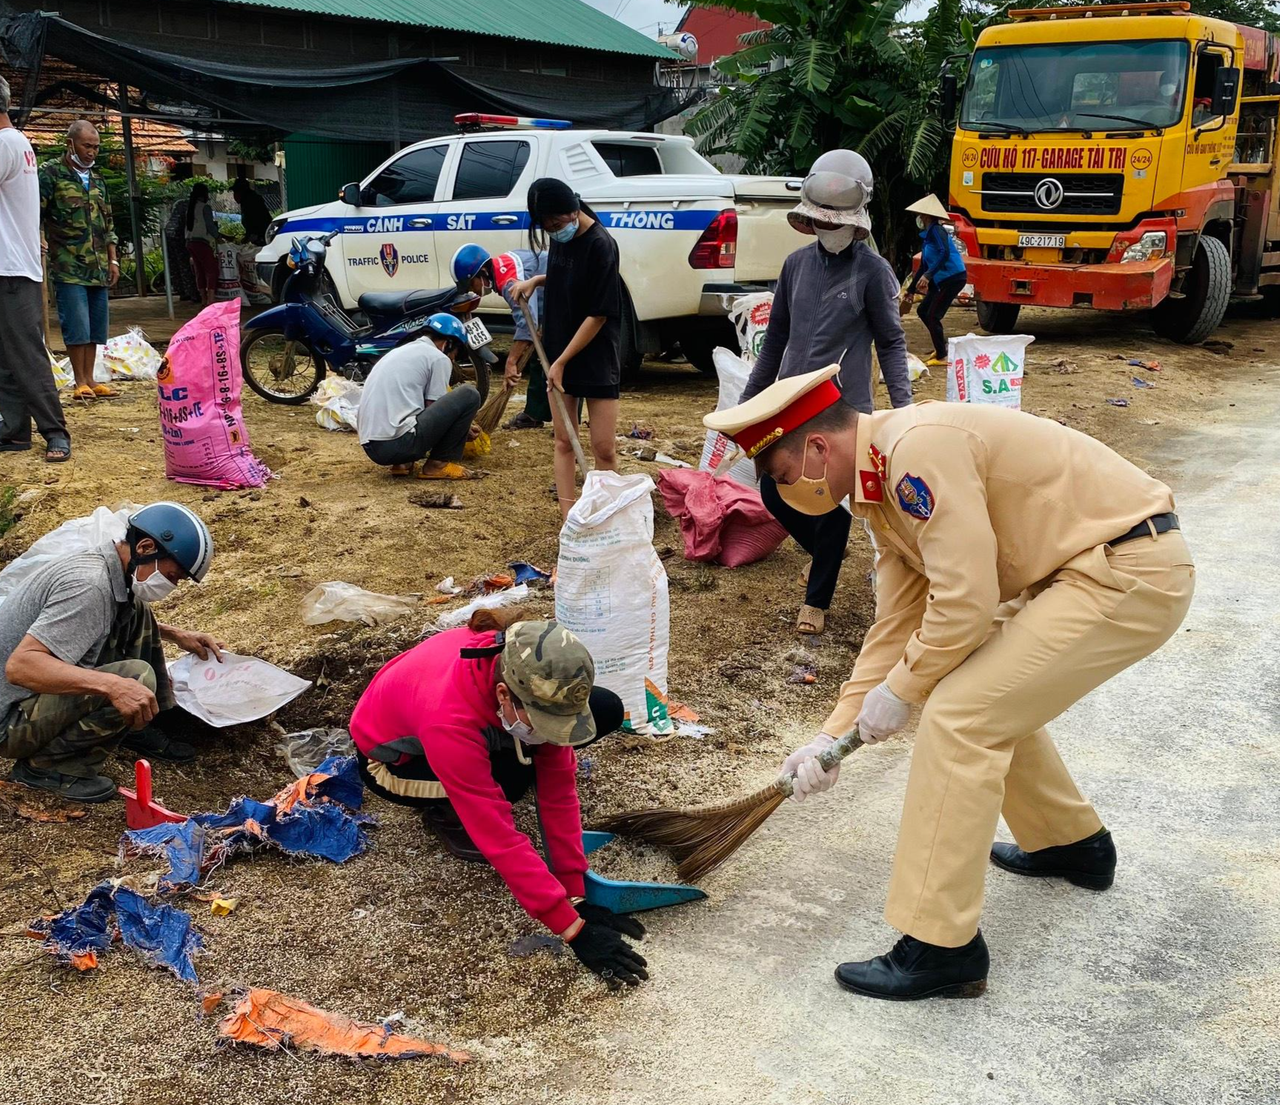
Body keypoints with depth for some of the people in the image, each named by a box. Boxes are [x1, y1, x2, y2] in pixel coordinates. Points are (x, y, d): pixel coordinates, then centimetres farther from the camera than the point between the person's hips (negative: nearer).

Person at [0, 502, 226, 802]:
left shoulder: (103, 563, 3)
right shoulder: (88, 584, -27)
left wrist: (179, 636, 14)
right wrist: (113, 685, -45)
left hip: (42, 694, 10)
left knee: (136, 612, 6)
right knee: (136, 677, -28)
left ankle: (140, 730, 11)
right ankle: (44, 765, -10)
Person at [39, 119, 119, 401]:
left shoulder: (97, 179, 17)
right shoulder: (50, 173, -1)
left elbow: (108, 224, 21)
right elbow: (36, 217, -4)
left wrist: (113, 260, 15)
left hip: (98, 268, 6)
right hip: (68, 267, -6)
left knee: (95, 327, 6)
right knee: (77, 327, -7)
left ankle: (89, 380, 13)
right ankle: (80, 383, 0)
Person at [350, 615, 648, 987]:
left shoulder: (534, 679, -29)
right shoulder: (450, 719, -43)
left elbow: (558, 788, -22)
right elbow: (499, 838, -41)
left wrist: (576, 894, -22)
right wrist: (574, 930, -39)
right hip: (392, 756, -5)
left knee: (607, 711, -12)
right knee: (511, 780, -36)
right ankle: (443, 811, -3)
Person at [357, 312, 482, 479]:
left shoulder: (399, 352, 27)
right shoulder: (439, 358, 2)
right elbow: (435, 411, 3)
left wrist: (457, 427, 43)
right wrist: (463, 430, 22)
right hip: (399, 444, -9)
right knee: (469, 394, 0)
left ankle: (401, 463, 16)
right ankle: (438, 464, 1)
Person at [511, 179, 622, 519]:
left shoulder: (600, 245, -19)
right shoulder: (560, 237, 2)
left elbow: (598, 314, -18)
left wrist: (562, 362, -16)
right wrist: (536, 280, 4)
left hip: (596, 359, -7)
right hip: (559, 354, 7)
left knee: (603, 448, -3)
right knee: (563, 442, 7)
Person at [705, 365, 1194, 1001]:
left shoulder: (919, 449, -22)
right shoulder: (882, 484, 9)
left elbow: (965, 602, -24)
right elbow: (895, 625, 13)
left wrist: (899, 692, -8)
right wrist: (834, 734, 11)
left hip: (1132, 573, -10)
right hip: (1091, 568, 10)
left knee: (958, 715, -13)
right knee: (991, 695, 22)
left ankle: (941, 948, -5)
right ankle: (1071, 843, 41)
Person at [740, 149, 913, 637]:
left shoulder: (872, 270, -6)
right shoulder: (797, 264, 6)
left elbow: (891, 343, -2)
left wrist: (903, 405, -14)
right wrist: (748, 399, 15)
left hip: (845, 407, -4)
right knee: (774, 492, 7)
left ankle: (817, 599, 19)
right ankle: (823, 552, 36)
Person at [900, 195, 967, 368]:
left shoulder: (936, 231, -10)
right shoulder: (927, 236, 19)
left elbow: (945, 253, -26)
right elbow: (924, 266, 25)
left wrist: (928, 275, -30)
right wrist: (910, 290, 28)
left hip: (953, 277, -10)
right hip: (941, 280, 10)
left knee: (933, 315, -8)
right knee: (923, 311, 14)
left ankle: (942, 357, -1)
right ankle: (941, 346, 24)